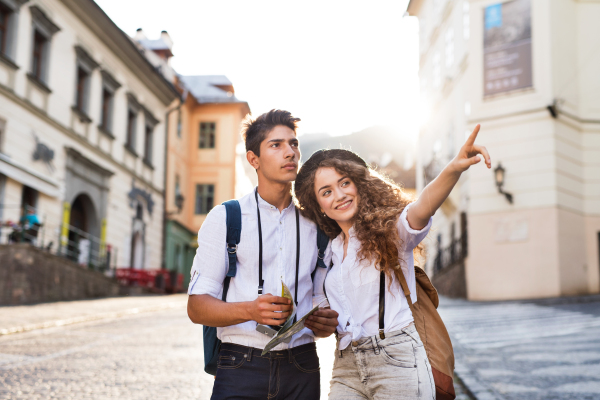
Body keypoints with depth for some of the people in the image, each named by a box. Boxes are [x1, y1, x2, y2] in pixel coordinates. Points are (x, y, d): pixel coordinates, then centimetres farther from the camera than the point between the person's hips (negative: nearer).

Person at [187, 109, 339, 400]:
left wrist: (327, 323, -10)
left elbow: (324, 297, 14)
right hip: (240, 368, -2)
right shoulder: (224, 218, 2)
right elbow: (196, 307, -4)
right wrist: (251, 310, -22)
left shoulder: (314, 223, 11)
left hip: (302, 368, 3)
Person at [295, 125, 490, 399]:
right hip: (347, 366, 5)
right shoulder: (329, 250, 13)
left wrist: (453, 170, -45)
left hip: (397, 361, -5)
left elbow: (420, 210, -27)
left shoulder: (390, 229, -3)